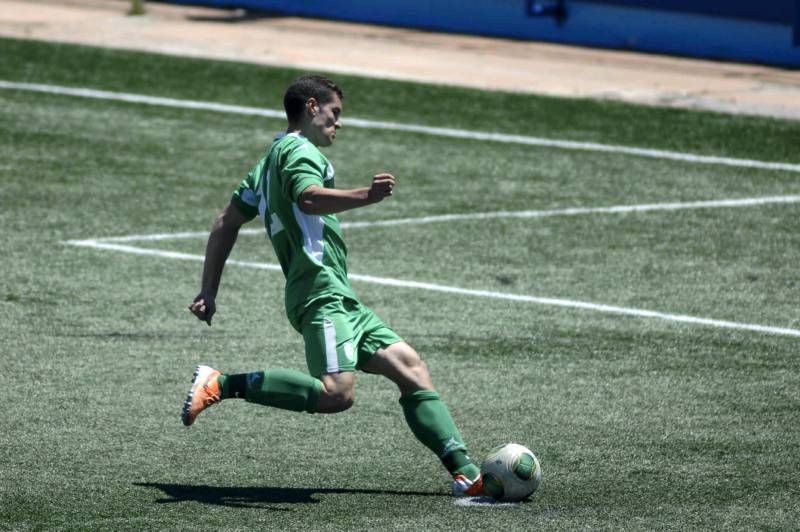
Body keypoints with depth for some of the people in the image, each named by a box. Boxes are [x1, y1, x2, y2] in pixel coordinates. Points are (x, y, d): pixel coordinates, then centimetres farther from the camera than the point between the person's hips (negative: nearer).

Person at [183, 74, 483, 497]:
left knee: (410, 367, 4)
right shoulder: (299, 150, -3)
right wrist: (365, 197, -43)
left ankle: (465, 473, -3)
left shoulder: (270, 161, 27)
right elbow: (309, 199, -26)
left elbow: (226, 223, 27)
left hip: (340, 301, 11)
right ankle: (221, 384, -18)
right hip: (320, 292, -11)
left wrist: (208, 293, 27)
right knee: (337, 393, -28)